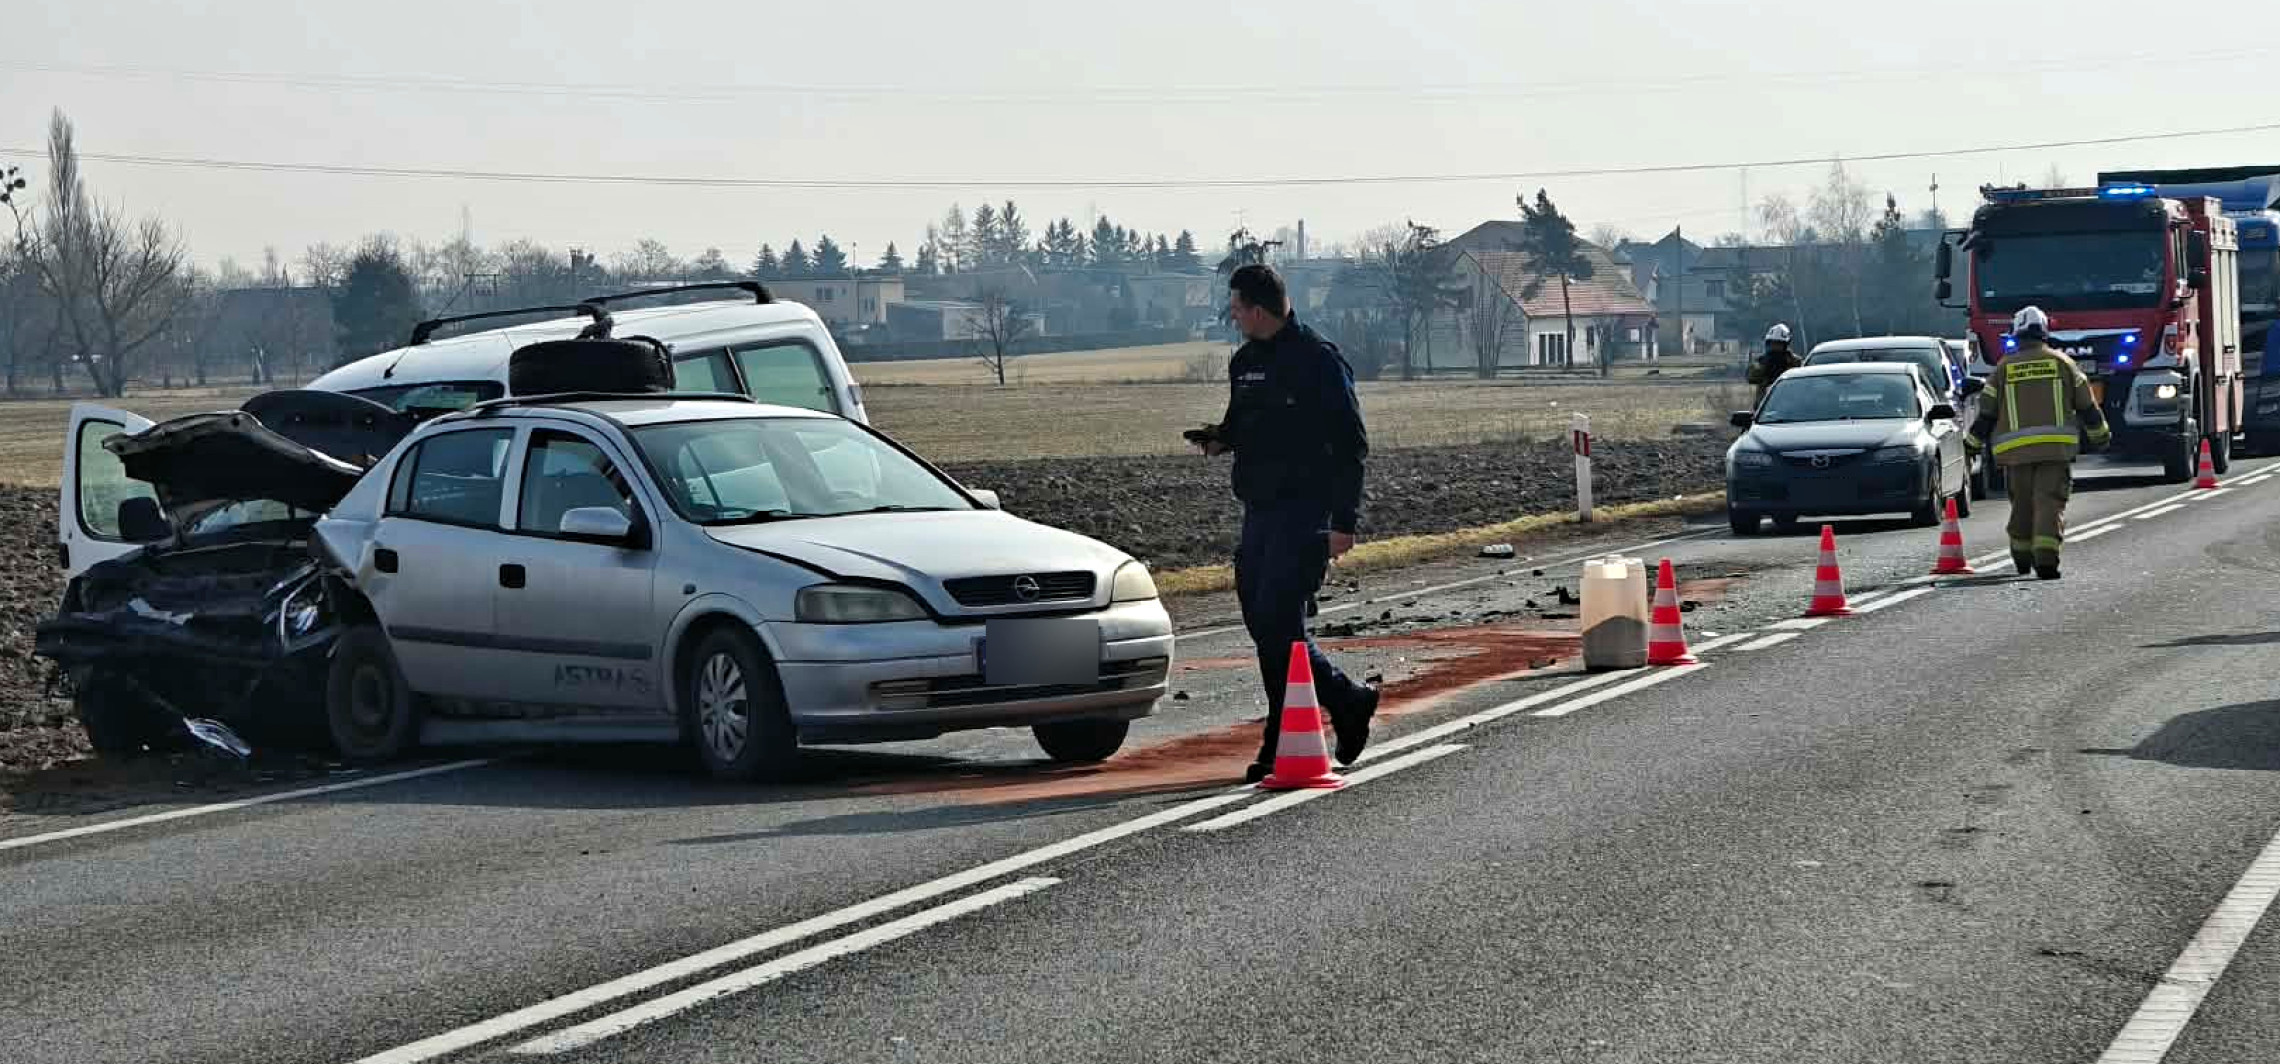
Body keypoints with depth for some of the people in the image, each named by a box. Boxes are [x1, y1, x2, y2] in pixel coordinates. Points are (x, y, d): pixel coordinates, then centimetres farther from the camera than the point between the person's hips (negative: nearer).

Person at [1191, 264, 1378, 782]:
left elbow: (1351, 443, -10)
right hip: (1260, 511, 8)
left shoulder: (1318, 360, -9)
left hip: (1305, 512, -8)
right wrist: (1220, 438, 4)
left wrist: (1344, 521, -15)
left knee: (1278, 624, -14)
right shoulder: (1245, 362, 15)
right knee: (1265, 624, 6)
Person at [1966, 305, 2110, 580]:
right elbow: (2087, 405, 11)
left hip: (2015, 450, 1)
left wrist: (1973, 444, 18)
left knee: (2022, 503, 15)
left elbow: (1987, 411, 6)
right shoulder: (2062, 363, 7)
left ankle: (2022, 555, 27)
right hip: (2057, 448, -1)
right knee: (2050, 501, -6)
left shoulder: (2004, 368, 7)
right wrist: (2100, 436, 25)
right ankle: (2046, 556, -22)